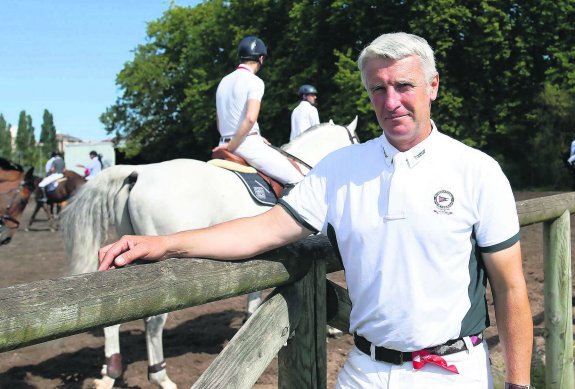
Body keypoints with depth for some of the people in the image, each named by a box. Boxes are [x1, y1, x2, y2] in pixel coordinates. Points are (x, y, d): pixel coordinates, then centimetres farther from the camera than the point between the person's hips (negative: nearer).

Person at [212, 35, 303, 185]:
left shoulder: (224, 81, 15)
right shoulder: (254, 81, -8)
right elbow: (250, 118, -23)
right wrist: (231, 146, -17)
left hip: (225, 141, 8)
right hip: (248, 144, -8)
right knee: (297, 181, -6)